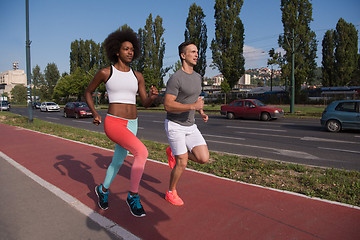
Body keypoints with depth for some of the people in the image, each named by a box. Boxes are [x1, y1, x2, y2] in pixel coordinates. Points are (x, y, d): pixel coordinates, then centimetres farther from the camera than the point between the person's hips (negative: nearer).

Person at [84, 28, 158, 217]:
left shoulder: (137, 76, 9)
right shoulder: (105, 72, -2)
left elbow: (145, 103, 8)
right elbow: (88, 92, 12)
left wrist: (152, 96, -15)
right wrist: (95, 114, 0)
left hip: (131, 124, 6)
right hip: (113, 123, -5)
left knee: (118, 161, 18)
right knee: (142, 152, -26)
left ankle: (103, 189, 48)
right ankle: (133, 195, -7)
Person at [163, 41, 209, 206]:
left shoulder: (197, 77, 8)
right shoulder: (175, 78, -18)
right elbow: (167, 105, -23)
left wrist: (202, 113, 6)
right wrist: (193, 106, -28)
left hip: (190, 126, 7)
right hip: (174, 125, -7)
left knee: (204, 158, -3)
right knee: (182, 163, -2)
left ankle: (173, 153, 22)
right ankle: (171, 193, 24)